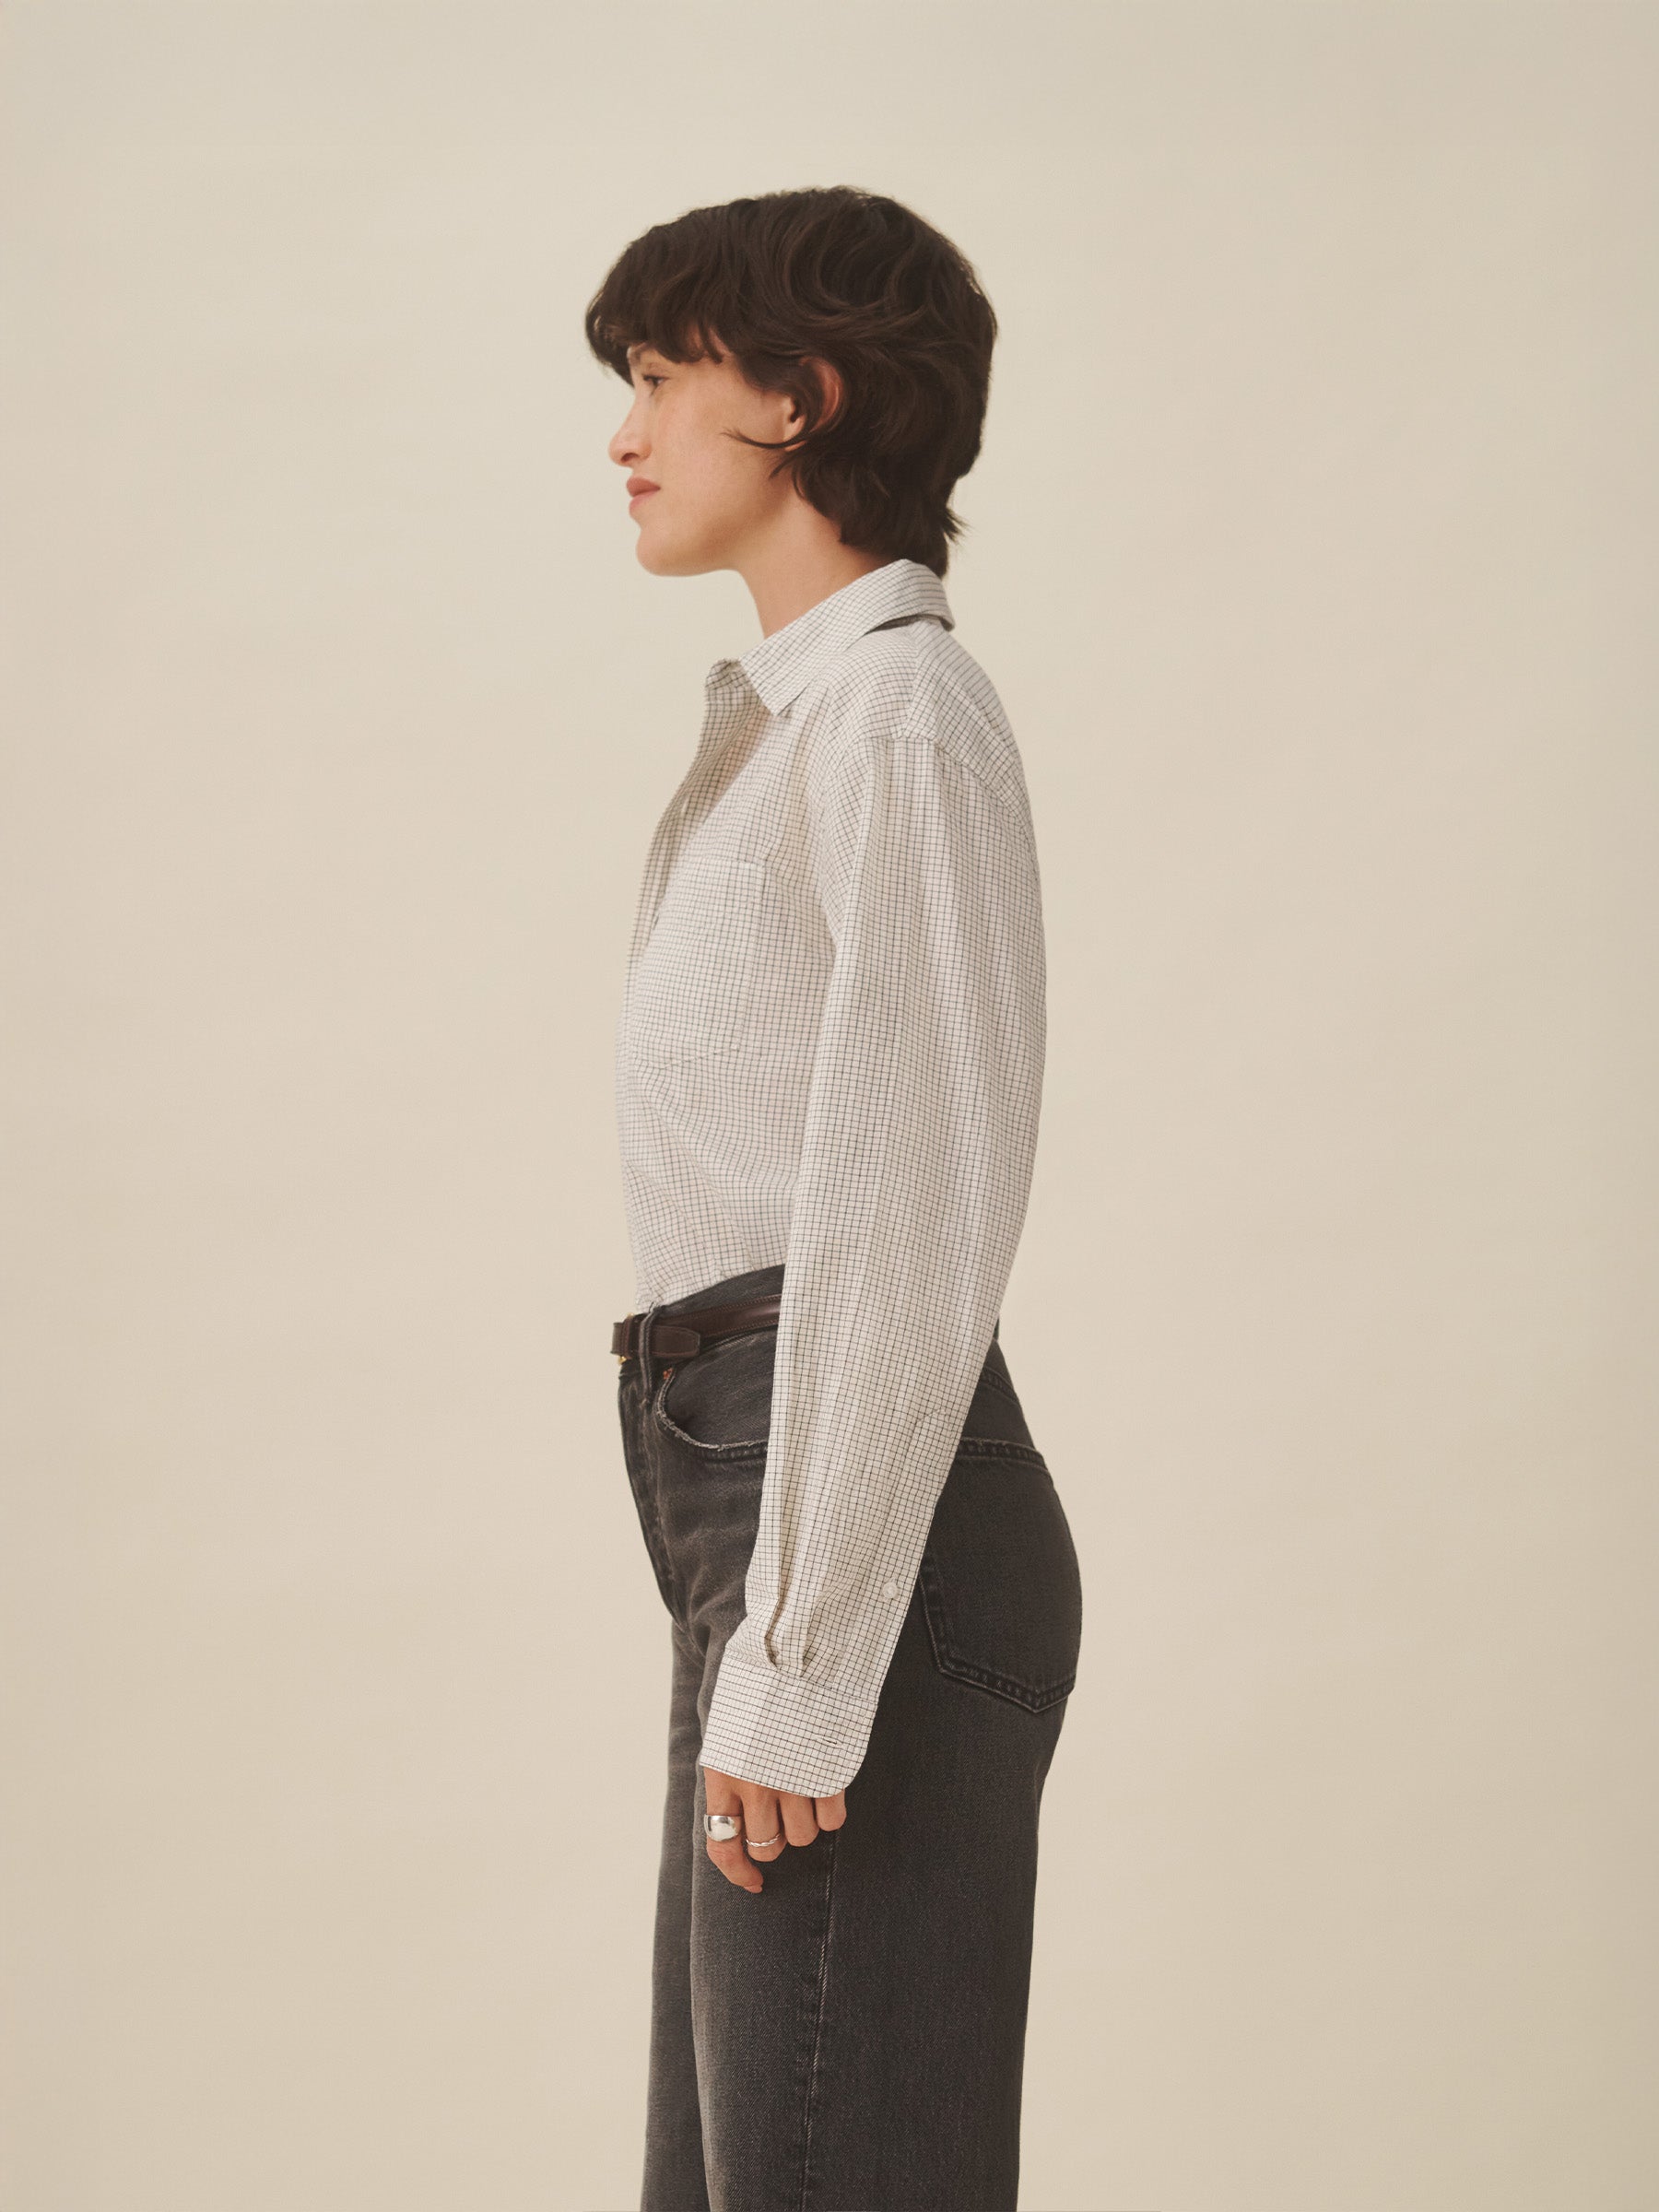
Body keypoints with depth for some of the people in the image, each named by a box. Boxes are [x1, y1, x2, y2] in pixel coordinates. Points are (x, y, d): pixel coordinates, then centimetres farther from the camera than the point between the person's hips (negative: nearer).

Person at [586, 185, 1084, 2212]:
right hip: (768, 1507, 10)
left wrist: (802, 1663, -20)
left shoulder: (902, 711, -10)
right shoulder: (786, 719, 20)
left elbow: (916, 1210, -17)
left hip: (865, 1515, -10)